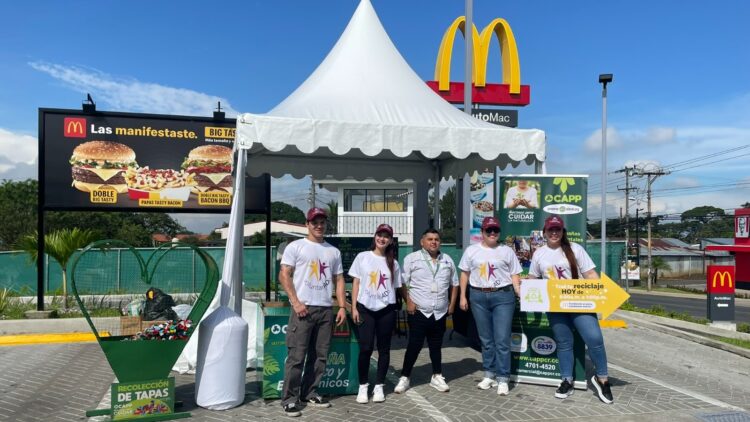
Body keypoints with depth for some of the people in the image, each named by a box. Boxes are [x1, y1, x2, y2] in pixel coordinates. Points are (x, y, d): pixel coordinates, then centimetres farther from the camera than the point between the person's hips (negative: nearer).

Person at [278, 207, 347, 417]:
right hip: (303, 308, -5)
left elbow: (339, 280, 16)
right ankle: (289, 399, 5)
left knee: (319, 356, 10)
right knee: (296, 357, -5)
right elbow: (284, 276, -4)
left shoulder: (333, 251, 15)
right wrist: (296, 302, -13)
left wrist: (342, 307, 6)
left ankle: (310, 393, 23)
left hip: (326, 309, 5)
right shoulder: (295, 246, 1)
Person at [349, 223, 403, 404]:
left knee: (384, 349, 8)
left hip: (386, 310, 2)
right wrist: (354, 308, -3)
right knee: (365, 348, -3)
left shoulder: (393, 262, 7)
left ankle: (379, 386, 20)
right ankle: (363, 386, 14)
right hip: (365, 309, -2)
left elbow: (395, 287, 9)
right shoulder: (362, 257, 3)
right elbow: (356, 283, 3)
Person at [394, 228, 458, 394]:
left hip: (440, 313, 4)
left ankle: (437, 377, 26)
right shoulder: (411, 259, -4)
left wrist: (452, 304, 10)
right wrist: (408, 301, -14)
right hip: (419, 312, -4)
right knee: (414, 345, 0)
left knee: (436, 346, 14)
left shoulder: (447, 260, 11)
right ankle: (404, 377, 12)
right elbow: (403, 283, -6)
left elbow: (454, 283, 17)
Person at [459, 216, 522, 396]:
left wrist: (521, 294, -10)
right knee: (486, 339, 11)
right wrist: (463, 296, 4)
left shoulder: (507, 251, 5)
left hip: (503, 296, -2)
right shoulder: (472, 250, 8)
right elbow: (465, 274, 10)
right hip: (478, 297, 2)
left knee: (502, 340, -4)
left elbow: (514, 275, 4)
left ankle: (503, 379, 4)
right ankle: (489, 374, 23)